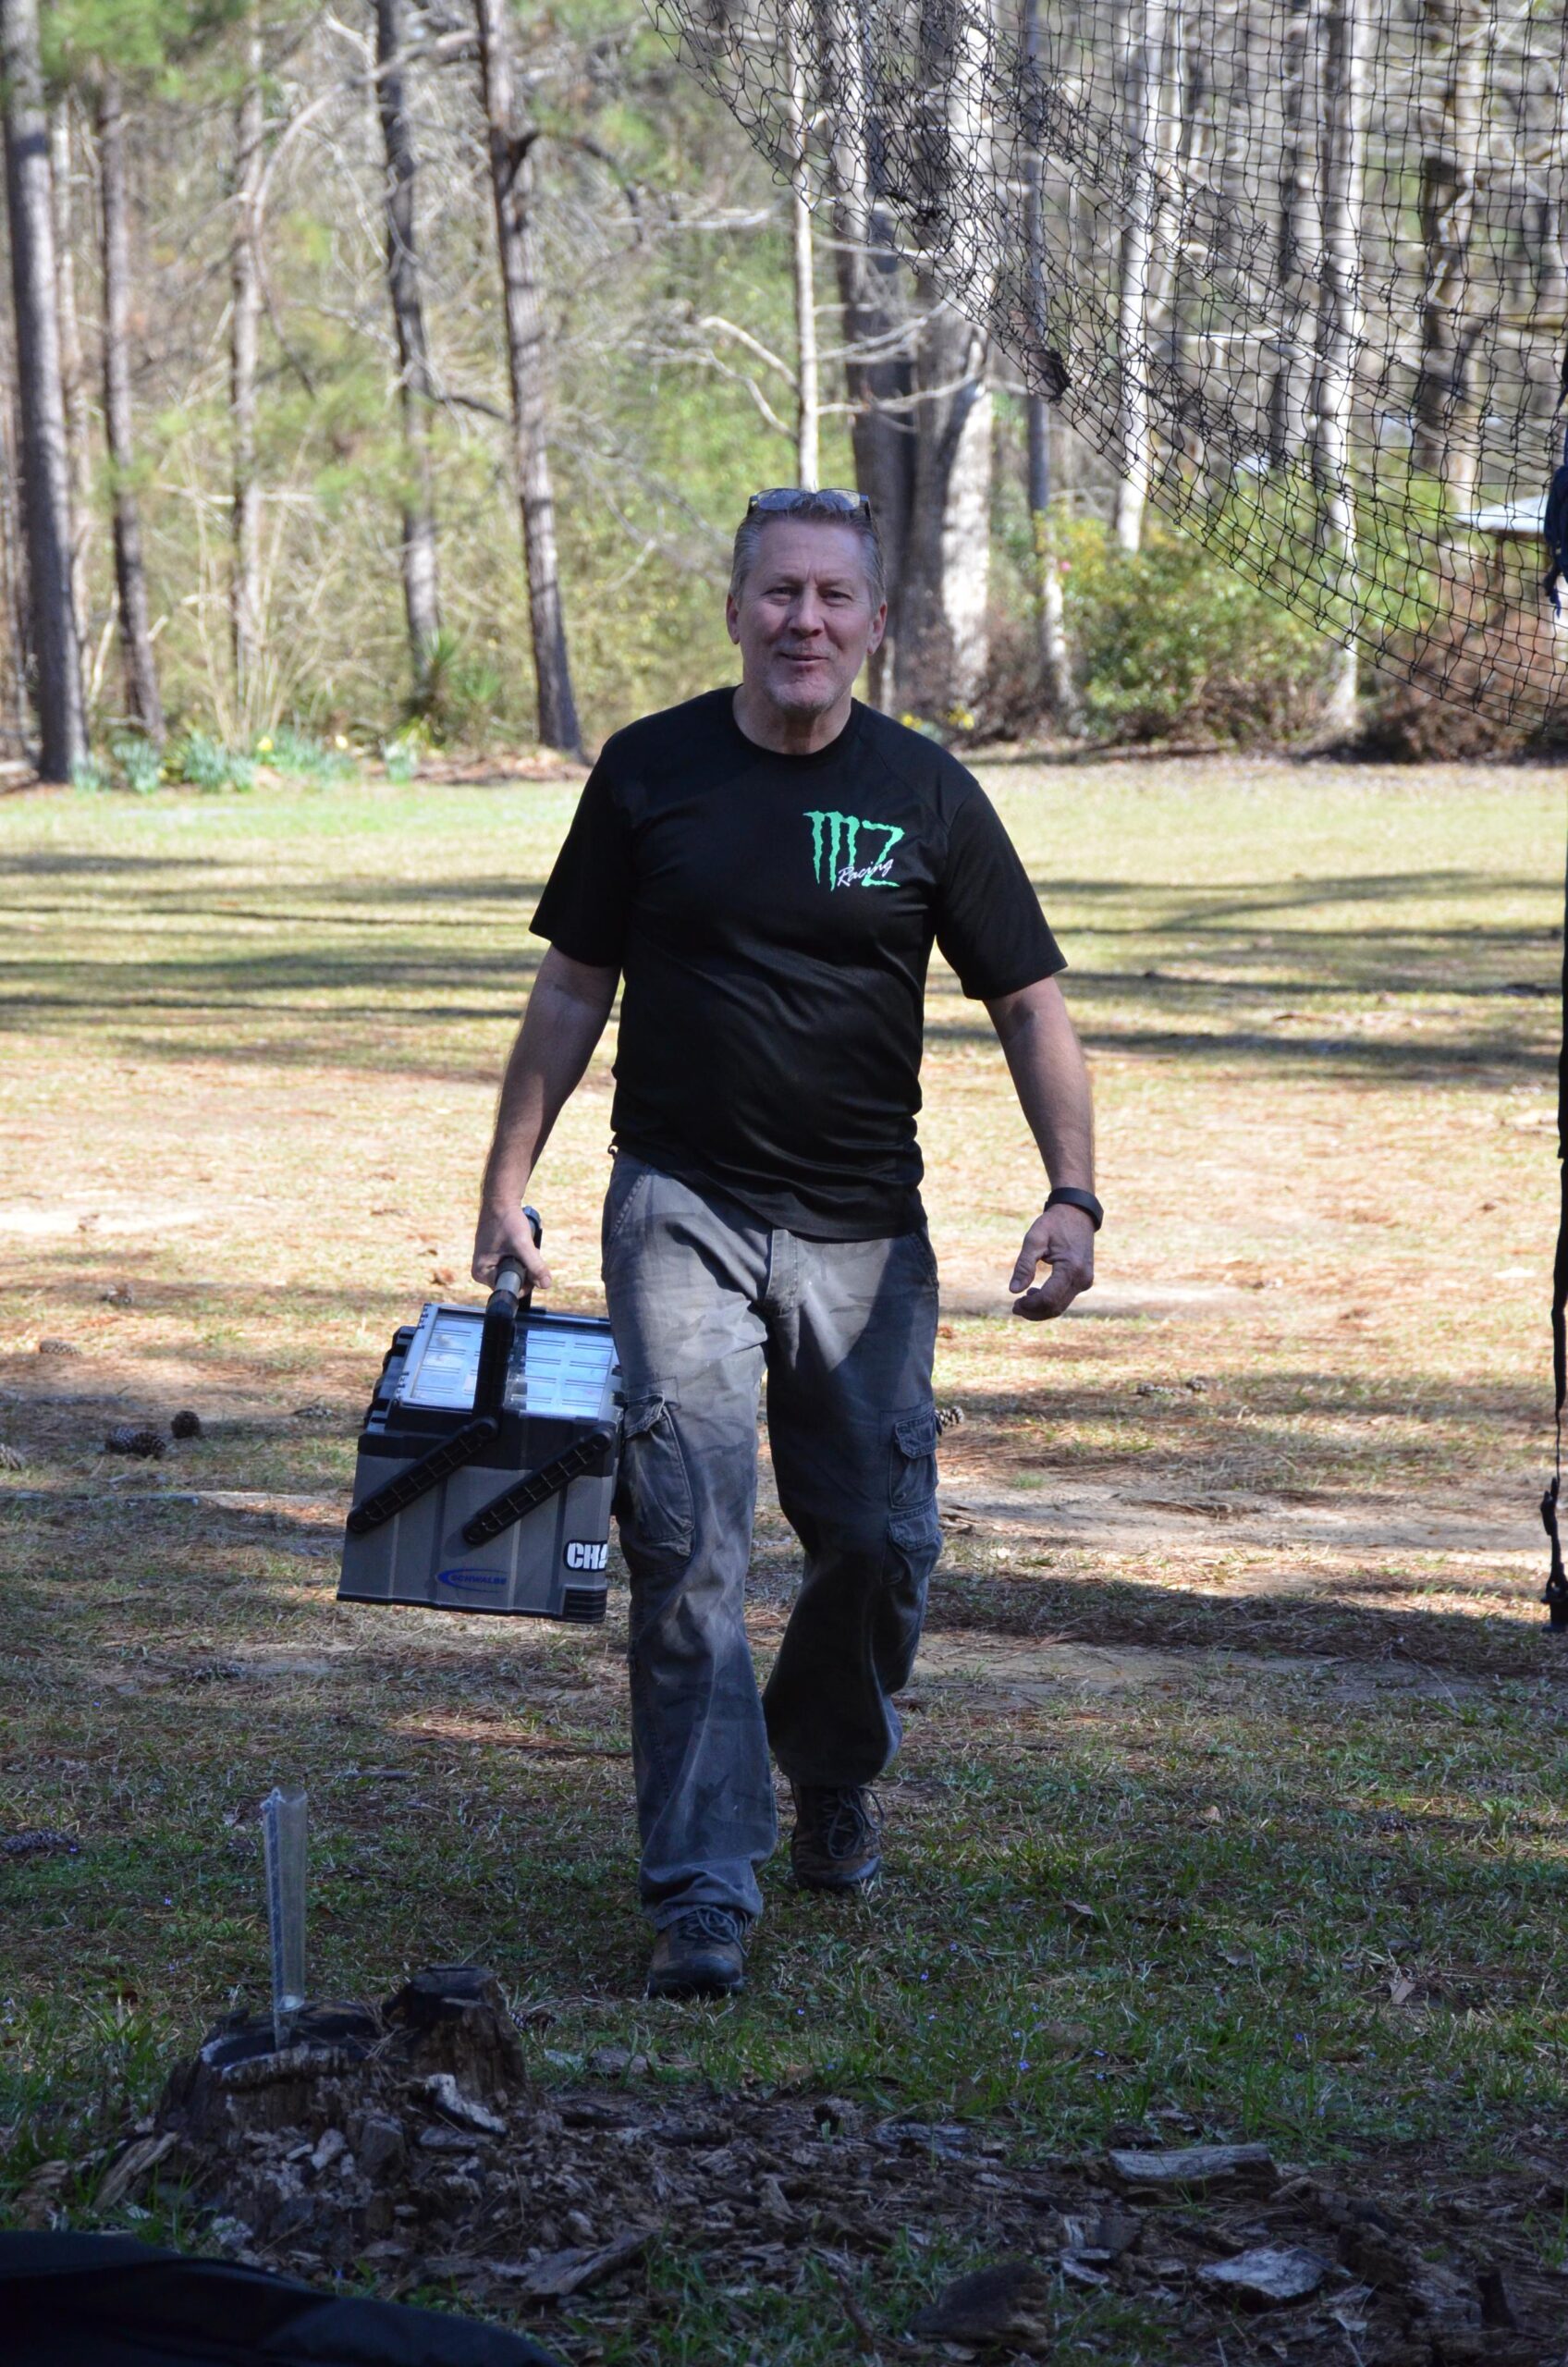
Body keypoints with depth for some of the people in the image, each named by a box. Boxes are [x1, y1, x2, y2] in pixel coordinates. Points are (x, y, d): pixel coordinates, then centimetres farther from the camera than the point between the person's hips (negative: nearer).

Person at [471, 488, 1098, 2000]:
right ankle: (703, 1890, -14)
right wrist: (507, 1184, 4)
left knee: (881, 1539, 5)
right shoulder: (650, 774, 0)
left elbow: (1030, 1005, 3)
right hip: (680, 1207, -1)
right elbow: (574, 988, 8)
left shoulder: (925, 795, 0)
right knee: (688, 1536, -13)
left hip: (863, 1228, 1)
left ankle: (831, 1777, 36)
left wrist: (1073, 1196, -8)